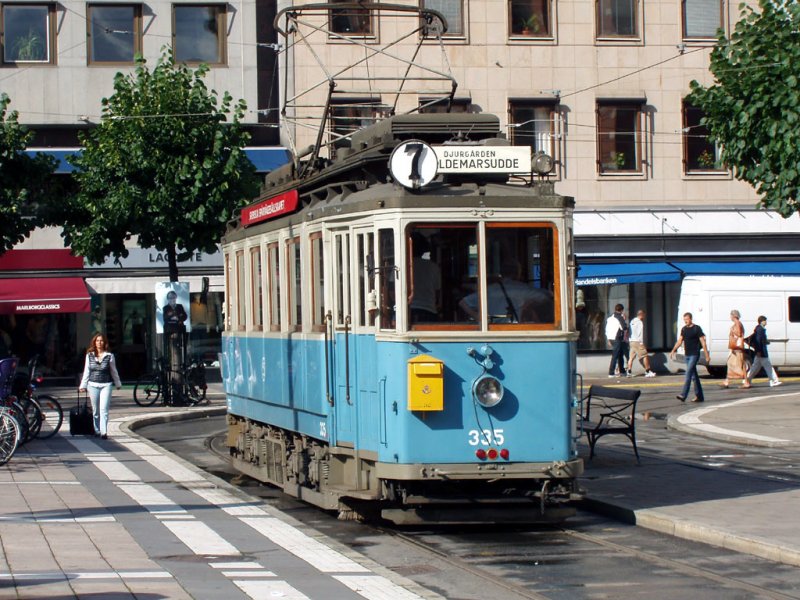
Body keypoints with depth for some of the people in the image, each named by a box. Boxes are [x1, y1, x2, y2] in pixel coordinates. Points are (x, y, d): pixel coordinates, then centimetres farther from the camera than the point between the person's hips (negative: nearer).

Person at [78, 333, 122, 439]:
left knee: (104, 409, -11)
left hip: (106, 385, -2)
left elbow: (113, 371, 10)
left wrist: (118, 384, 19)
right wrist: (83, 385, 10)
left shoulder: (109, 356, 0)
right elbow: (86, 371, 11)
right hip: (93, 385, 2)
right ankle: (97, 430, 18)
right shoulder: (89, 355, 5)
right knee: (95, 410, 8)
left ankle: (104, 432, -15)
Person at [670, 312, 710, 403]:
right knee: (694, 375, 11)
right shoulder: (684, 329, 12)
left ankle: (683, 395, -23)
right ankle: (699, 396, 17)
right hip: (687, 355, 7)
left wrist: (707, 355, -9)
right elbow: (679, 341, 13)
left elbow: (703, 342, -7)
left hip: (694, 355, -7)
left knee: (688, 374, -16)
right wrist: (673, 351, 0)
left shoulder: (697, 328, -7)